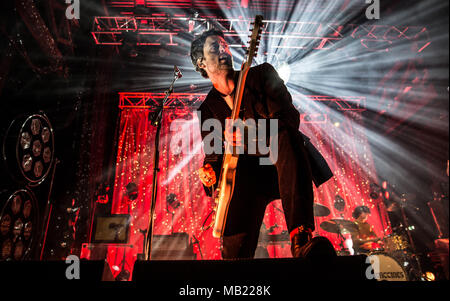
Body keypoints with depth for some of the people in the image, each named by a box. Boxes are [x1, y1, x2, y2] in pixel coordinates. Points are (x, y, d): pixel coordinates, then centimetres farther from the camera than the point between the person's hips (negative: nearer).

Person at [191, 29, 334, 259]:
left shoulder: (262, 74, 5)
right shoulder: (207, 109, 13)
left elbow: (290, 117, -10)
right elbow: (213, 154, 14)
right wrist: (209, 171, -11)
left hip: (283, 162, -1)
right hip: (248, 176, 2)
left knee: (287, 136, -39)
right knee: (234, 251, -17)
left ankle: (300, 237, -44)